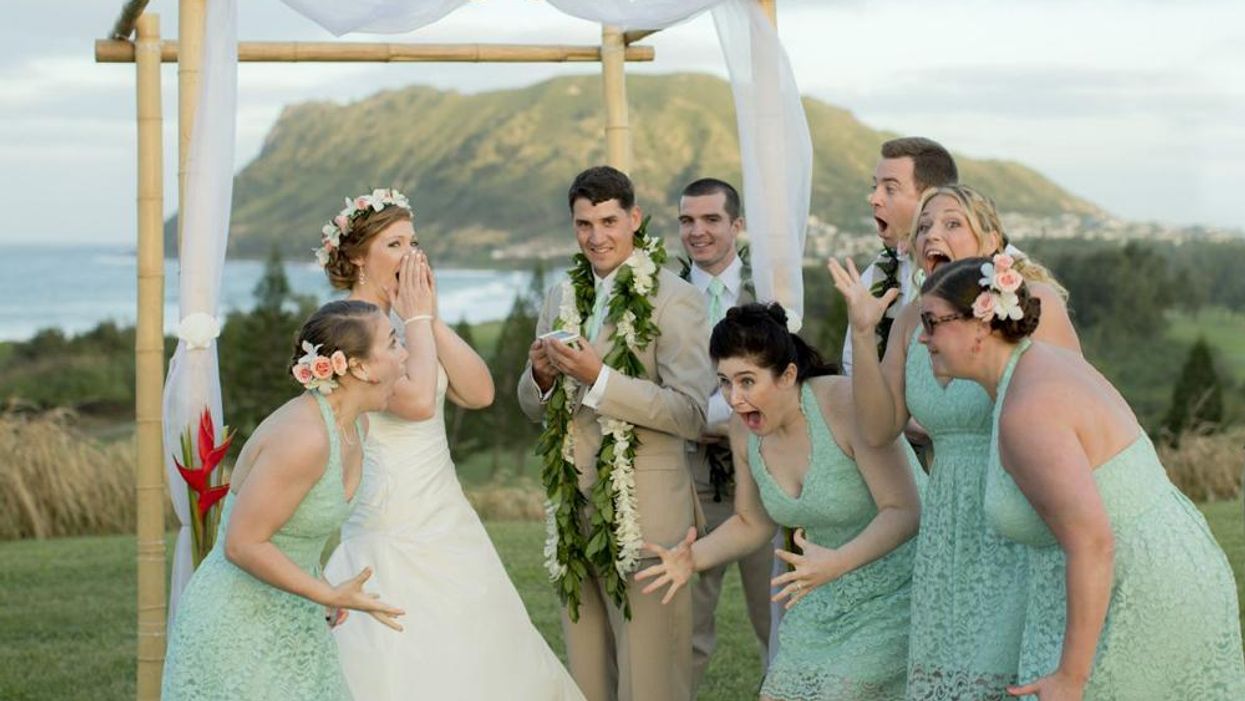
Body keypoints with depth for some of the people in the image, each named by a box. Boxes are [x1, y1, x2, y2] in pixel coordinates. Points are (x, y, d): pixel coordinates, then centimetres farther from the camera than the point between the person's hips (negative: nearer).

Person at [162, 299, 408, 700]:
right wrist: (328, 595, -24)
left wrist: (319, 590, 13)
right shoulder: (304, 438, -26)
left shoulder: (353, 426, 1)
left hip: (287, 625, 9)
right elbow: (241, 544, -23)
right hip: (238, 630, -9)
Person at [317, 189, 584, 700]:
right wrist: (417, 319, -13)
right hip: (394, 534, -8)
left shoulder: (407, 322, 10)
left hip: (447, 520, 8)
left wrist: (431, 317, -4)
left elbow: (479, 393, 0)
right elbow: (417, 399, -27)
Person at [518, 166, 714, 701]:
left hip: (645, 512, -6)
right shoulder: (562, 298, 11)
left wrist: (599, 378, -21)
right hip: (573, 510, 6)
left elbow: (693, 414, -15)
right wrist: (542, 376, -5)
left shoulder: (674, 300, -7)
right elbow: (534, 409, 18)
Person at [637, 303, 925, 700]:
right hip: (829, 594, 6)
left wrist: (837, 562, -39)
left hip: (897, 588, -6)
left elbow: (903, 511, -25)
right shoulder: (744, 430, -5)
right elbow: (752, 524, 9)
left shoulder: (844, 403, -25)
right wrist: (693, 558, -9)